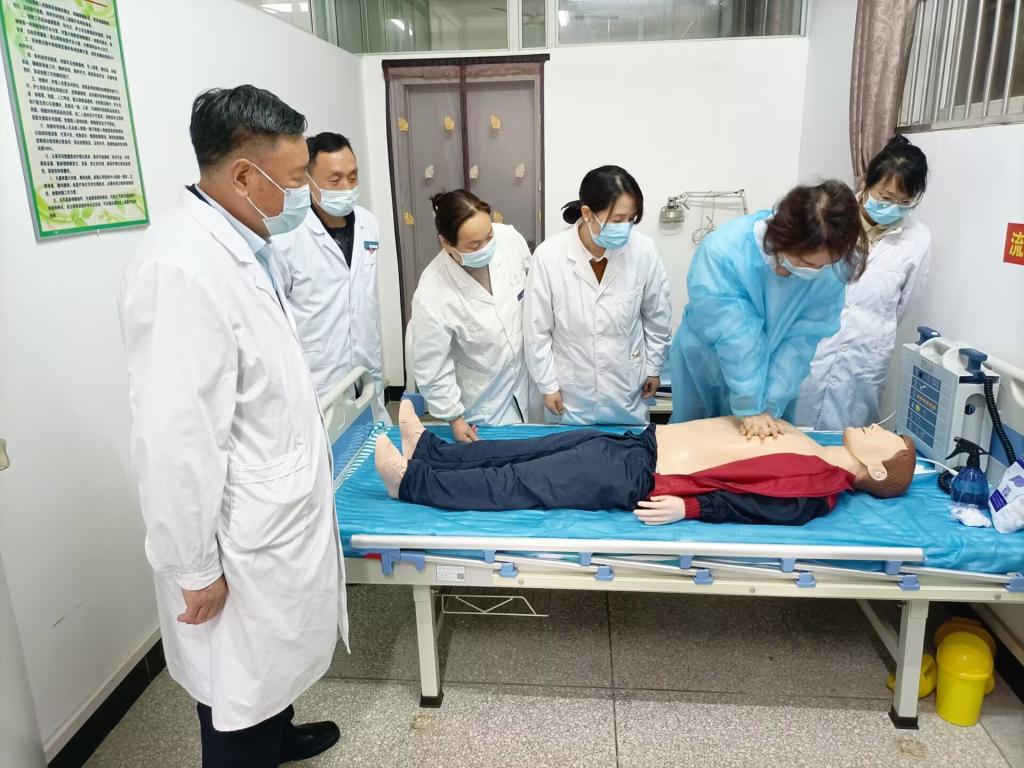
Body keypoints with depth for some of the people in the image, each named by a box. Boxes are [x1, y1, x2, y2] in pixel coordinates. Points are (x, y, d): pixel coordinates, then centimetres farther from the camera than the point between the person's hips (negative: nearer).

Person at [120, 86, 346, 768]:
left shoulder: (237, 245, 4)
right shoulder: (184, 268, -27)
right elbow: (177, 441, -26)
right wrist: (197, 569, -18)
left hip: (277, 516, 10)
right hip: (243, 540, -9)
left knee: (271, 667, 30)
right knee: (240, 693, 13)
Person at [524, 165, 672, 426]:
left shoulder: (642, 250, -15)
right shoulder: (549, 255, -19)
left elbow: (658, 316, 1)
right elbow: (538, 330, -8)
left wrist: (653, 367, 9)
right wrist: (548, 384, -3)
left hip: (627, 387, 2)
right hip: (573, 389, -1)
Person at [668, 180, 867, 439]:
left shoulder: (832, 269, -24)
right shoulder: (723, 251, -34)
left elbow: (802, 339, -19)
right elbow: (733, 336, -31)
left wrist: (769, 407, -22)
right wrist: (750, 408, -26)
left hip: (775, 371, 2)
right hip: (705, 362, -1)